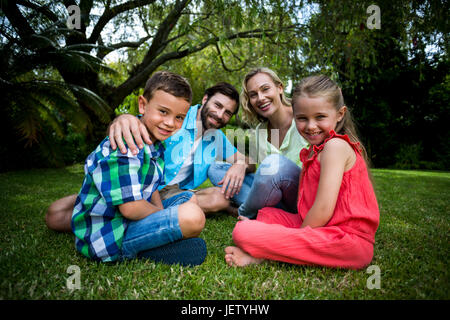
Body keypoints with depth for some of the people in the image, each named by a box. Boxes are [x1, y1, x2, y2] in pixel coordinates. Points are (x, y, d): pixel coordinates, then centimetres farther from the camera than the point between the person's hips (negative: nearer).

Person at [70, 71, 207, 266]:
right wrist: (165, 215, -9)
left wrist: (162, 211, -5)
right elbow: (131, 208, -26)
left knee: (189, 198, 20)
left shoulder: (155, 142, 8)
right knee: (192, 217, -29)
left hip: (129, 220, 10)